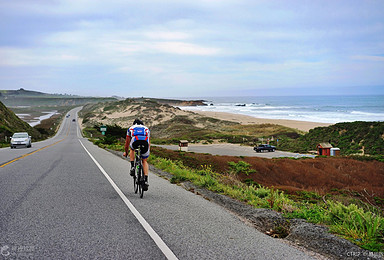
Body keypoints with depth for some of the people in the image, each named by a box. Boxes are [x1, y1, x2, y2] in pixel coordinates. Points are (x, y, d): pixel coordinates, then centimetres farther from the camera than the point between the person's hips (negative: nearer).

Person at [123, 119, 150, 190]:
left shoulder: (131, 128, 37)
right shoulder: (146, 128, 40)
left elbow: (127, 142, 45)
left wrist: (126, 152, 60)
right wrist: (148, 151, 64)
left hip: (135, 141, -1)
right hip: (145, 143, 1)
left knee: (132, 149, 38)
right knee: (144, 161, 22)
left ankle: (132, 167, 23)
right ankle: (146, 181, 9)